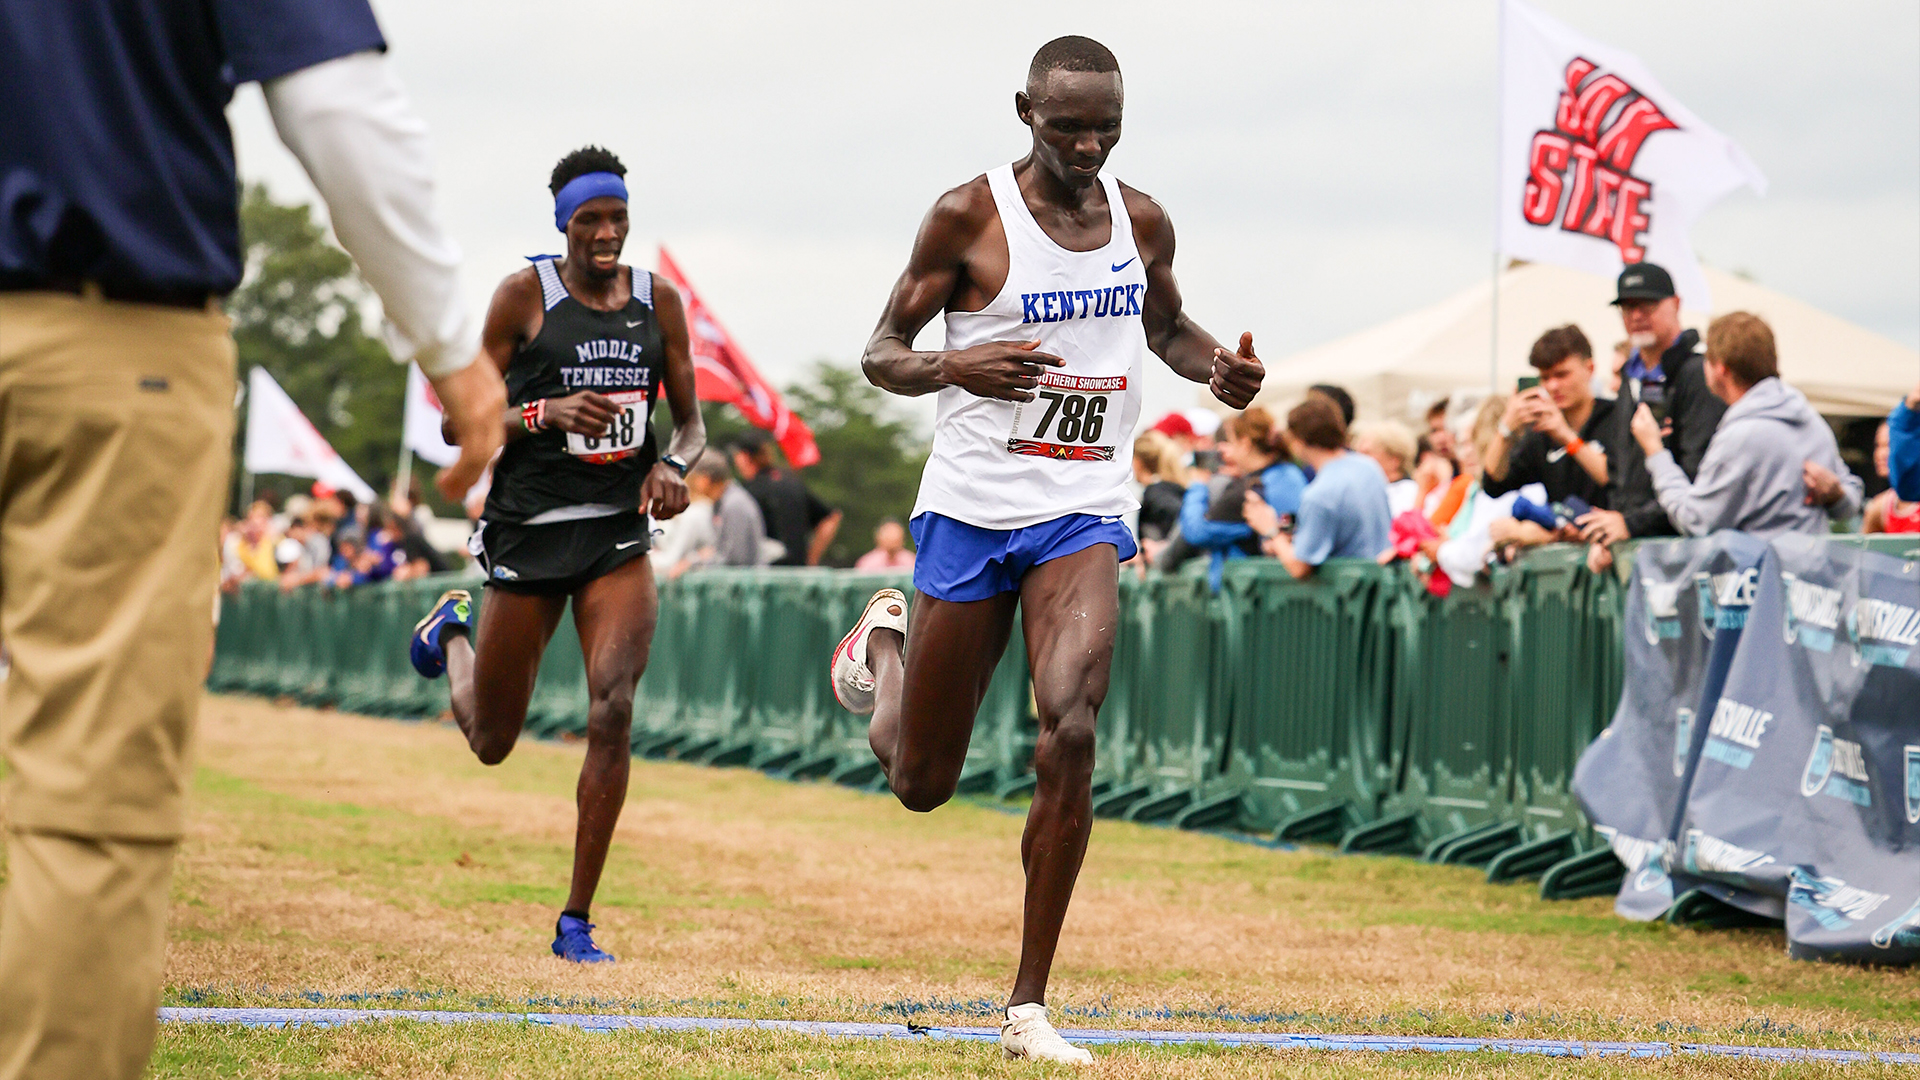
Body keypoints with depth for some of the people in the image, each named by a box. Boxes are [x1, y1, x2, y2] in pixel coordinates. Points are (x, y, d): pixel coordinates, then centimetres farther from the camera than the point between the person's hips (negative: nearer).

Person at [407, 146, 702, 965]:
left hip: (619, 535, 2)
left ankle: (577, 921, -10)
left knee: (613, 711, -18)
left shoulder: (658, 301, 6)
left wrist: (674, 464, -9)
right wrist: (548, 412, -22)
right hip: (529, 529, -2)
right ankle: (455, 631, 47)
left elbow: (691, 421, 13)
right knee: (491, 743, 10)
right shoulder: (523, 296, -5)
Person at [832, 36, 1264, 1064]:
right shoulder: (969, 215, -7)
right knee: (920, 782, 9)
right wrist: (954, 366, -24)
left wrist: (1217, 366, 2)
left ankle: (1028, 1007, -13)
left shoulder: (1141, 220, 5)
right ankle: (883, 643, 47)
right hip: (969, 507, -2)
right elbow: (882, 352, -1)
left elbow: (1167, 327, 25)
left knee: (1069, 729, -23)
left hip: (1082, 512, 2)